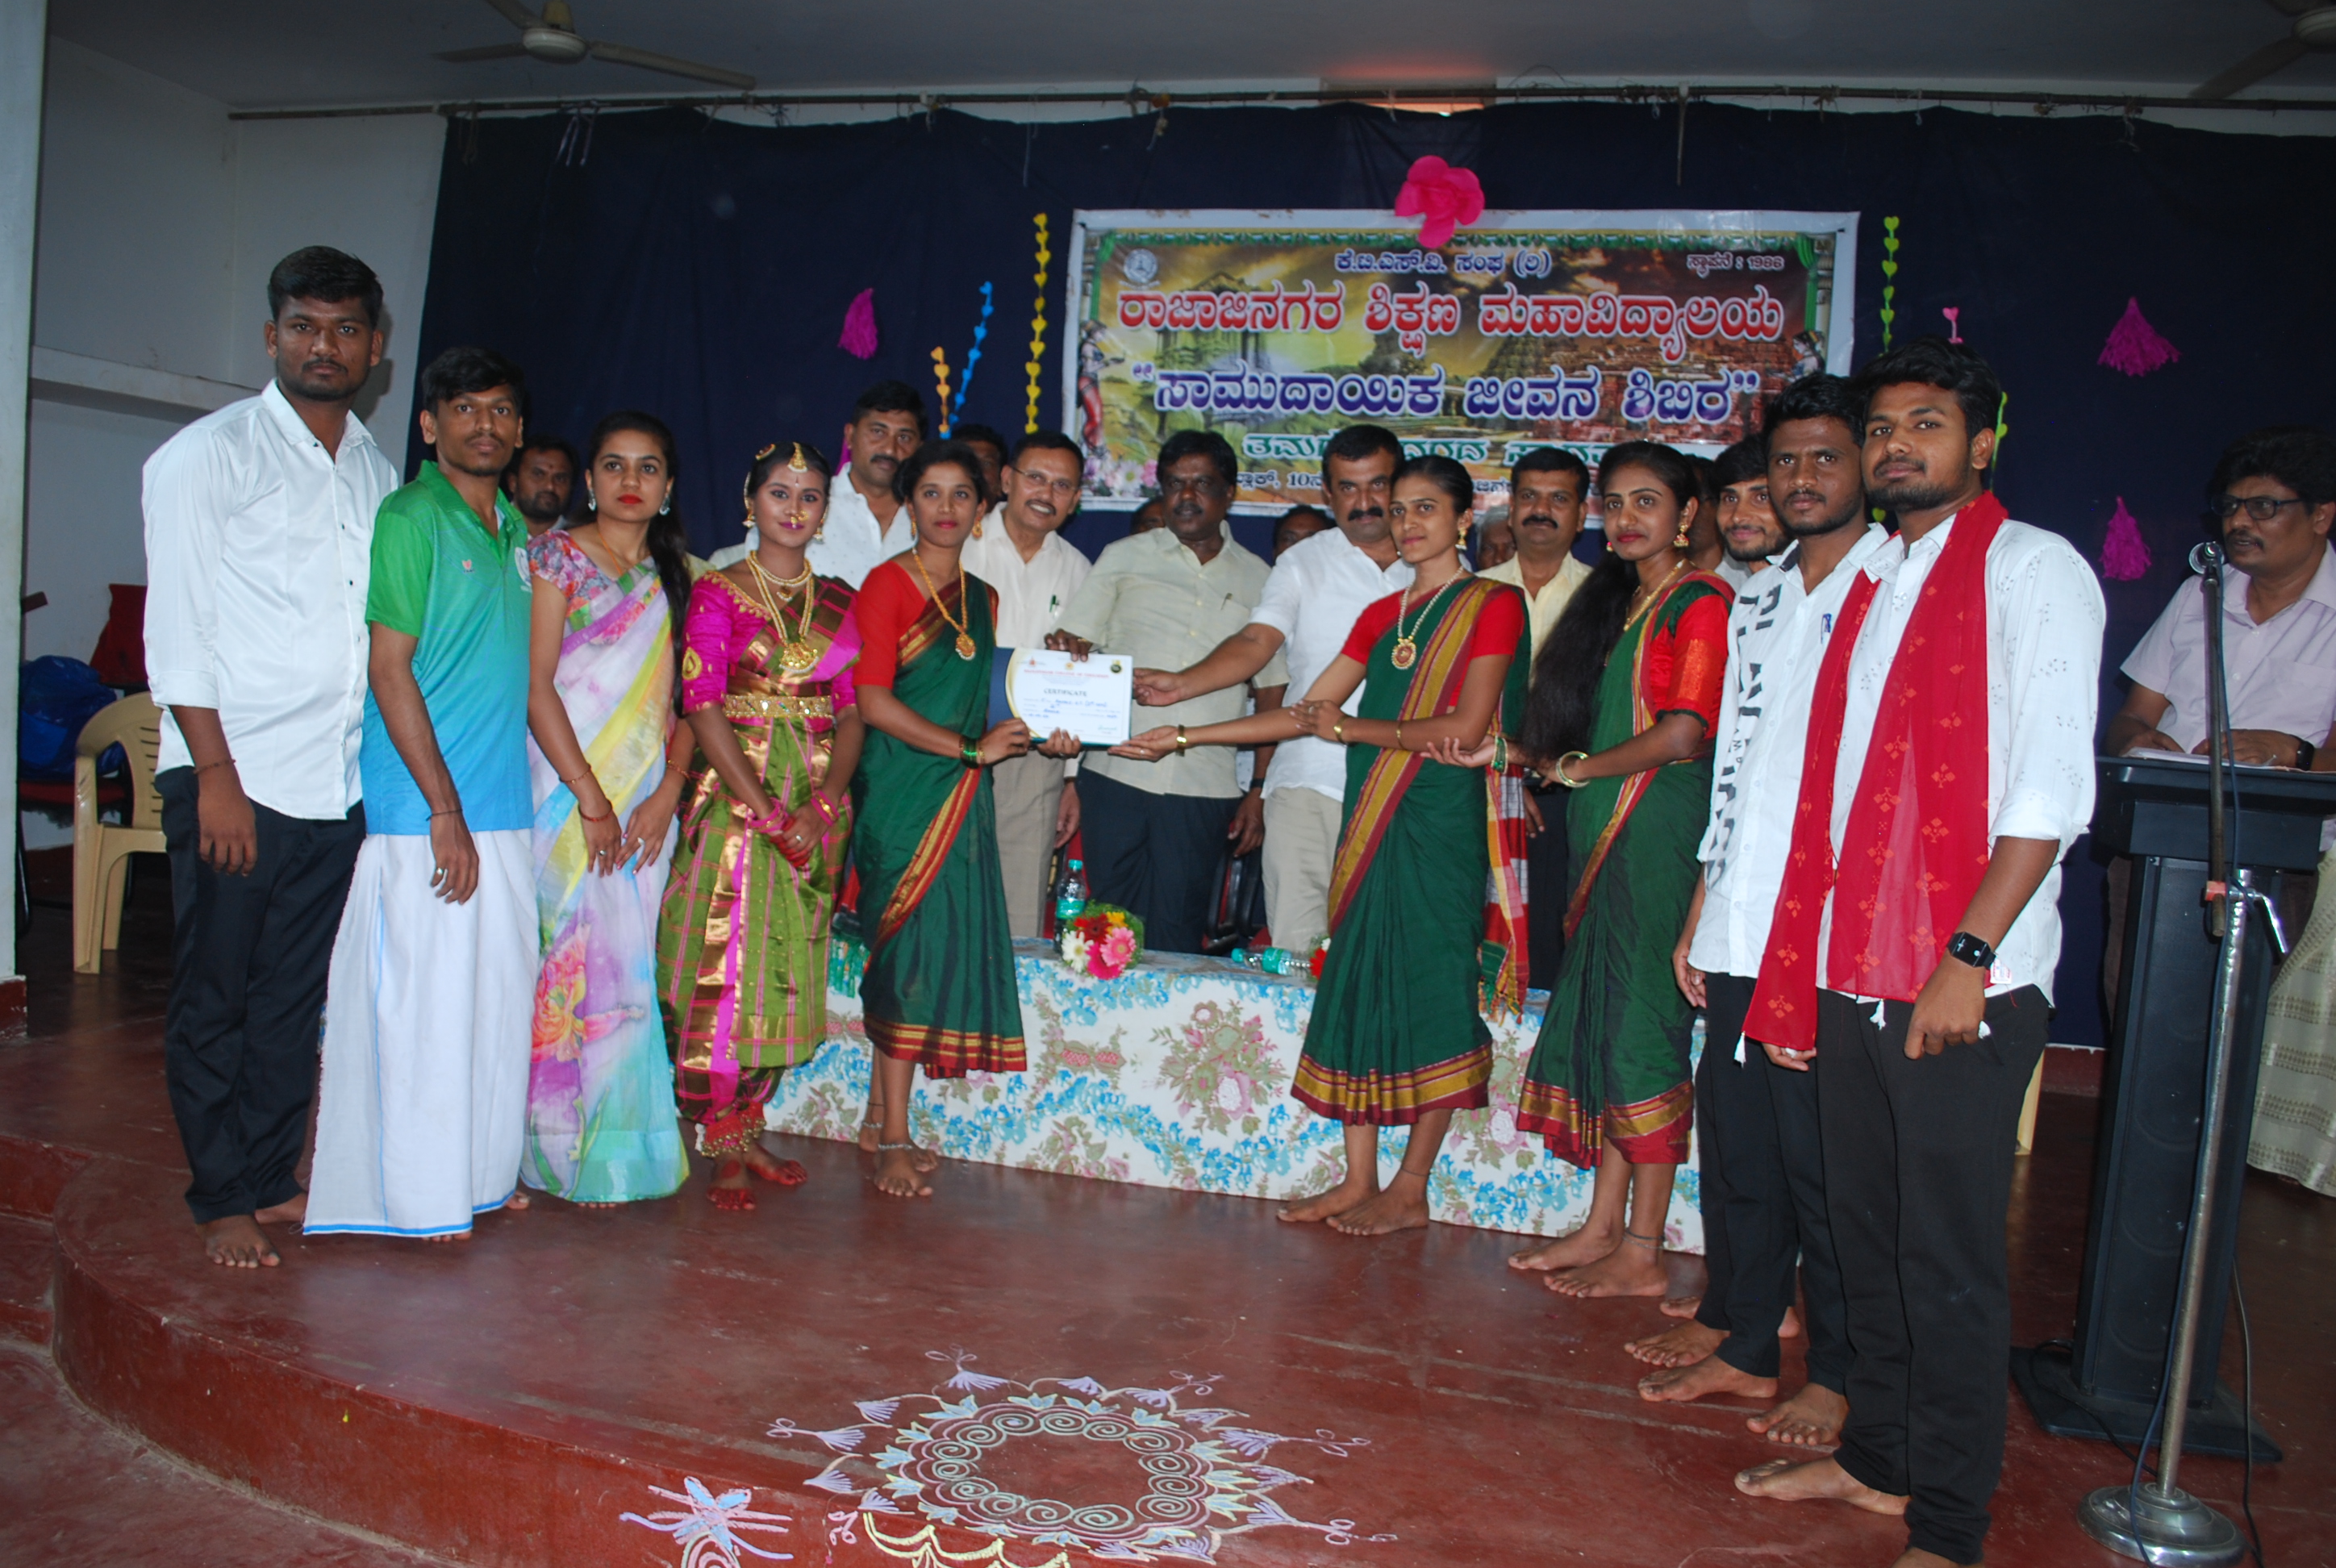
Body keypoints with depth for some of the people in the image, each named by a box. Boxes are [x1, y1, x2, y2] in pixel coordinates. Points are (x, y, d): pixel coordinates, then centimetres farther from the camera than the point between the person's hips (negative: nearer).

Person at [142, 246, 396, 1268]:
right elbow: (177, 628, -7)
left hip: (340, 785, 5)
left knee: (296, 994, 11)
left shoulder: (377, 472, 13)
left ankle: (271, 1179, 24)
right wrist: (217, 774, -13)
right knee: (214, 997, 5)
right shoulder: (208, 456, -3)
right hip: (234, 776, -5)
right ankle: (222, 1202, 17)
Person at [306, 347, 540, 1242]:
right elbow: (390, 669, -13)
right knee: (421, 993, -1)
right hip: (424, 809, -7)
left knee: (498, 991, 12)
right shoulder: (410, 519, -7)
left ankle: (482, 1169, 24)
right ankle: (415, 1196, 11)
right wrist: (446, 810, -15)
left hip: (501, 807, 8)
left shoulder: (513, 531, 15)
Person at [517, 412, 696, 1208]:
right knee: (563, 955, -4)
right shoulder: (557, 555, 1)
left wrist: (668, 792, -4)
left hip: (644, 803, 4)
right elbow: (535, 685, -7)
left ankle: (612, 1148, 13)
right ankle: (555, 1149, 7)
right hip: (563, 791, -4)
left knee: (626, 963, 4)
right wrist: (590, 798, -12)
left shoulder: (676, 577, 15)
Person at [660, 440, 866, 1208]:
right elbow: (703, 707, -9)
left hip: (816, 806, 4)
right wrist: (765, 810, -17)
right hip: (734, 796, -4)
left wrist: (823, 803, -9)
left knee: (789, 971, 7)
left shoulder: (838, 599, 11)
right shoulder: (717, 592, -1)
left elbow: (851, 712, 7)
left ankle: (748, 1127, 20)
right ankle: (723, 1148, 6)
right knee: (726, 968, -5)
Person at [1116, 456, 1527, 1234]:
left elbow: (1466, 725, -12)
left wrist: (1353, 728, -9)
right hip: (1371, 818, 6)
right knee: (1362, 986, 5)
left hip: (1440, 819, -6)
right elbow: (1305, 713, 16)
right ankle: (1358, 1179, 14)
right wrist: (1187, 736, 12)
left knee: (1428, 990, -2)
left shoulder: (1493, 605, -2)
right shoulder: (1381, 615, 17)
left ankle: (1410, 1189, 8)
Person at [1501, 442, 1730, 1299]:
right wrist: (1546, 757, 7)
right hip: (1603, 833, 9)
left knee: (1641, 1027, -5)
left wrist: (1580, 768, -7)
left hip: (1661, 829, -8)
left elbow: (1684, 735, -16)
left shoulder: (1700, 602, -8)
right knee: (1601, 1022, 9)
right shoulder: (1613, 600, 19)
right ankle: (1601, 1226, 18)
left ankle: (1642, 1252, 4)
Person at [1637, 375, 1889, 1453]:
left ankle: (1837, 1375, 18)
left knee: (1822, 1161, 2)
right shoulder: (1755, 602, 17)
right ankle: (1742, 1340, 27)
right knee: (1735, 1140, 12)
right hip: (1742, 930, 6)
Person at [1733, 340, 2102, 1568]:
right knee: (1867, 1233, 15)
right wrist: (1802, 960, 13)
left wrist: (1968, 955, -19)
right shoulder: (1871, 582, 17)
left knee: (1947, 1258, 1)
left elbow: (2051, 789, -12)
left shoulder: (2033, 569, -4)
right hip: (1852, 971, 7)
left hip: (1962, 982, -7)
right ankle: (1876, 1458, 31)